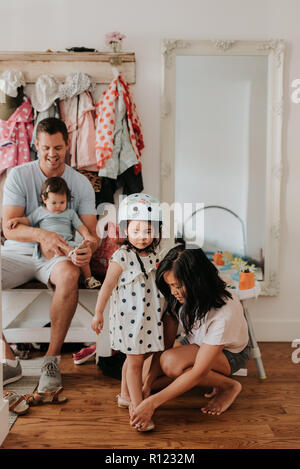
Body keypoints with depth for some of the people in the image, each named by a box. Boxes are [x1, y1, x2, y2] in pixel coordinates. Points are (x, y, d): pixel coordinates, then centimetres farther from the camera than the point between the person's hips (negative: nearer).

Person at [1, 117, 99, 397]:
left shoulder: (81, 183, 3)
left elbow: (91, 232, -1)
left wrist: (88, 248, -26)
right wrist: (41, 234, -30)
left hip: (56, 256, 0)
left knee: (69, 274, -35)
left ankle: (52, 359, -21)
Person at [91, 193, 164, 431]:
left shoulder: (154, 255, 3)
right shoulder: (121, 257, -16)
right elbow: (107, 286, -11)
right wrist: (98, 313, -7)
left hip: (149, 317, 6)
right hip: (129, 316, -6)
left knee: (134, 357, 19)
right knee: (135, 360, 1)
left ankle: (125, 395, 38)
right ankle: (137, 407, 14)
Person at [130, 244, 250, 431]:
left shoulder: (224, 311, -37)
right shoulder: (179, 296, -19)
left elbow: (199, 372, -36)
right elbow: (166, 342, -14)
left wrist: (153, 402, -37)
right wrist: (148, 385, -23)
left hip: (229, 352, -6)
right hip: (195, 344, 6)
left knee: (171, 363, -34)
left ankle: (229, 386, -10)